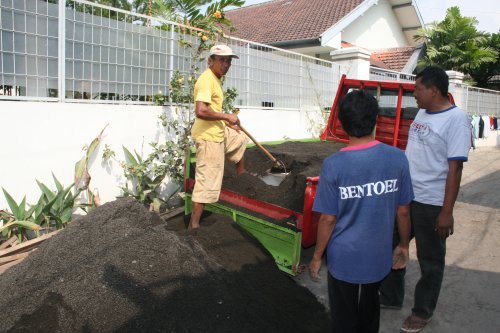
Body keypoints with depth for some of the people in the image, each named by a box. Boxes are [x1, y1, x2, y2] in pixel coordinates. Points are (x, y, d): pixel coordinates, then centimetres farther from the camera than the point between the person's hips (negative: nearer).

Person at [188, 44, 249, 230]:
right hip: (208, 137, -10)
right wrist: (227, 116, -20)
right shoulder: (206, 79, -19)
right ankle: (193, 225, 2)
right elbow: (201, 111, -31)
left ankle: (241, 175, 52)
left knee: (241, 139, 34)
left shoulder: (215, 79, 13)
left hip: (218, 133, 10)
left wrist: (228, 123, 24)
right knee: (207, 182, -6)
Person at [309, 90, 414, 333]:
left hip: (344, 258, -3)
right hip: (379, 256, 3)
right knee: (370, 312, 28)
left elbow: (328, 219, -14)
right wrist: (403, 245, 14)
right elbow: (403, 211, -3)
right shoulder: (397, 158, -12)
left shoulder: (333, 165, -20)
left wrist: (317, 256, 0)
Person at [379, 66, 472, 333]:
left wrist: (447, 211, -19)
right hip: (405, 196, 8)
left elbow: (455, 168, -18)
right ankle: (390, 297, 38)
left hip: (431, 203, -8)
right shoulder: (422, 113, 7)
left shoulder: (456, 119, -16)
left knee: (430, 261, 11)